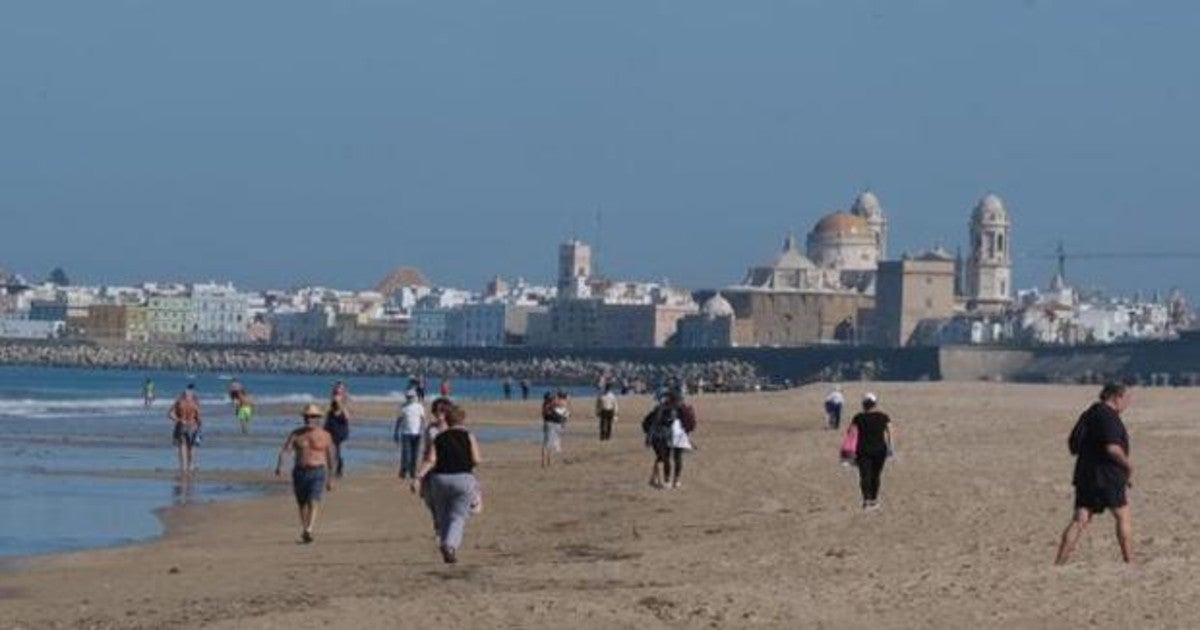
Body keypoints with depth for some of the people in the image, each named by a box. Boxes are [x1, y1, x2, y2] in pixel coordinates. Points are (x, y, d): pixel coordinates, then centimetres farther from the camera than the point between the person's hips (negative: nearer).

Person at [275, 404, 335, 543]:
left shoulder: (325, 436, -1)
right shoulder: (296, 435, 1)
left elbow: (330, 458, 7)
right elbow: (284, 451, -10)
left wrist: (330, 479, 10)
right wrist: (278, 466, -29)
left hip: (318, 473, -2)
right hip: (300, 473, 2)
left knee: (313, 503, -19)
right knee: (302, 505, 13)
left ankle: (308, 532, -30)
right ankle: (304, 529, 32)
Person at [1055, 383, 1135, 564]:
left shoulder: (1089, 414, 15)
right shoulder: (1108, 416, -13)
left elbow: (1072, 444, 21)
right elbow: (1112, 447, -23)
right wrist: (1129, 467, -10)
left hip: (1084, 475, 7)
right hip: (1107, 477, -7)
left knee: (1079, 520, 1)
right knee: (1124, 517, 8)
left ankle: (1058, 563, -8)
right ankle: (1129, 562, 12)